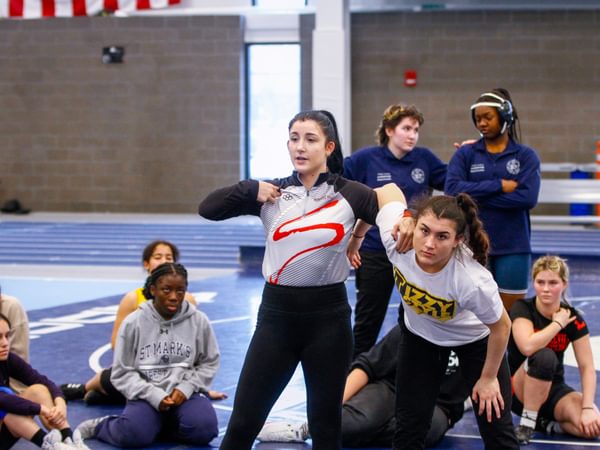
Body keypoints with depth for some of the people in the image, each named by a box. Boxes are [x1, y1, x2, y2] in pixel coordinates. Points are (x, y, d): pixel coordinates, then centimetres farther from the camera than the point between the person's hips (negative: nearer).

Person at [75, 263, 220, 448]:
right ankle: (101, 426, 4)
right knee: (132, 434, -30)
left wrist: (185, 389, -7)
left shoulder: (199, 321, 0)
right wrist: (154, 396, -14)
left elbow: (209, 363, 9)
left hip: (185, 394, 2)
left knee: (203, 429, -29)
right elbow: (122, 372, -1)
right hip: (147, 396, -2)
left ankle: (161, 424, 0)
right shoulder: (133, 322, -4)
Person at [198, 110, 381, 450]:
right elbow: (207, 209, 1)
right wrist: (250, 190, -12)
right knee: (244, 421, 2)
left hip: (329, 317, -1)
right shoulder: (272, 195, 2)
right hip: (276, 314, 1)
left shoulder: (348, 194, -3)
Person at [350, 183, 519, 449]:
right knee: (408, 428, 3)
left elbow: (501, 327, -23)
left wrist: (489, 378, -9)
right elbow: (389, 190, -13)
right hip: (420, 334, 3)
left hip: (474, 338, -3)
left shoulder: (473, 281, -43)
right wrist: (355, 237, 1)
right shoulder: (395, 237, -35)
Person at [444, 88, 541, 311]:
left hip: (513, 248, 0)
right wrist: (499, 186, -14)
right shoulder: (465, 154, 4)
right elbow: (452, 190, -11)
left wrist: (478, 197, -12)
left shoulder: (526, 156, 2)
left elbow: (528, 198, -12)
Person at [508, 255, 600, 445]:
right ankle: (527, 422, -22)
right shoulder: (522, 309, -14)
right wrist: (558, 323, -21)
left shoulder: (573, 318, -6)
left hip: (554, 388, 3)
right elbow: (528, 347, -34)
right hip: (518, 391, -3)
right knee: (544, 356, -37)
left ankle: (545, 423, 2)